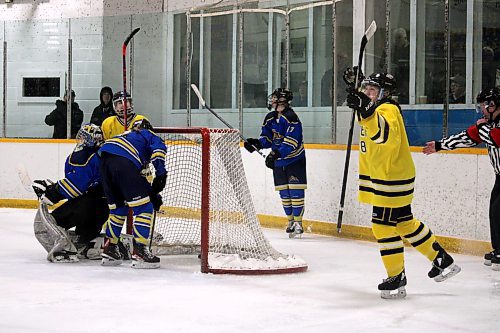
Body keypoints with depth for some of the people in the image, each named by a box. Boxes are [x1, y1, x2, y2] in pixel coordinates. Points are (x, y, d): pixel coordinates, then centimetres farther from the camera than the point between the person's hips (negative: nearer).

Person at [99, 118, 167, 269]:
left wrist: (152, 193, 37)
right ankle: (139, 252, -7)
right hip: (123, 160, -7)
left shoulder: (128, 135, 42)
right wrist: (160, 171, -7)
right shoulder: (151, 136, 25)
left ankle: (109, 250, 26)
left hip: (105, 156, 7)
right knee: (144, 208, -1)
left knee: (118, 208, 24)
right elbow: (158, 148, -3)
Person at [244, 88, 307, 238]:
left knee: (295, 190, -10)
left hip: (295, 159, -7)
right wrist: (256, 143, -7)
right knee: (283, 192, 9)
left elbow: (290, 142, -28)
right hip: (278, 161, 7)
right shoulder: (270, 118, 6)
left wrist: (275, 154, -34)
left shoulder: (291, 117, -20)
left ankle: (298, 222, -5)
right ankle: (291, 220, 20)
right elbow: (267, 138, 14)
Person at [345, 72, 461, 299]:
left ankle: (396, 278, 0)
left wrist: (366, 112, -57)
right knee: (405, 223, 16)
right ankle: (442, 261, 26)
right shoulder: (375, 110, 13)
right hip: (381, 177, 10)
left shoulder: (388, 110, -19)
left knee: (383, 225, -8)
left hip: (393, 178, -10)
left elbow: (384, 133, -43)